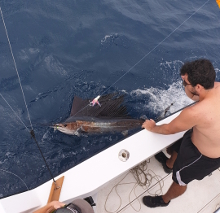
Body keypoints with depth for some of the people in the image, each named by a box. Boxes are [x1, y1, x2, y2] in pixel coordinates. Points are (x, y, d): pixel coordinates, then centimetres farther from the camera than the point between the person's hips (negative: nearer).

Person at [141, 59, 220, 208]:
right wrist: (188, 79, -12)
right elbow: (194, 96, 4)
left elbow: (169, 129, -20)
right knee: (179, 148, 34)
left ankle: (164, 200, 52)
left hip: (206, 156, -7)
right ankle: (169, 164, 69)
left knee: (180, 178, 20)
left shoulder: (195, 113, -43)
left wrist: (152, 127, -3)